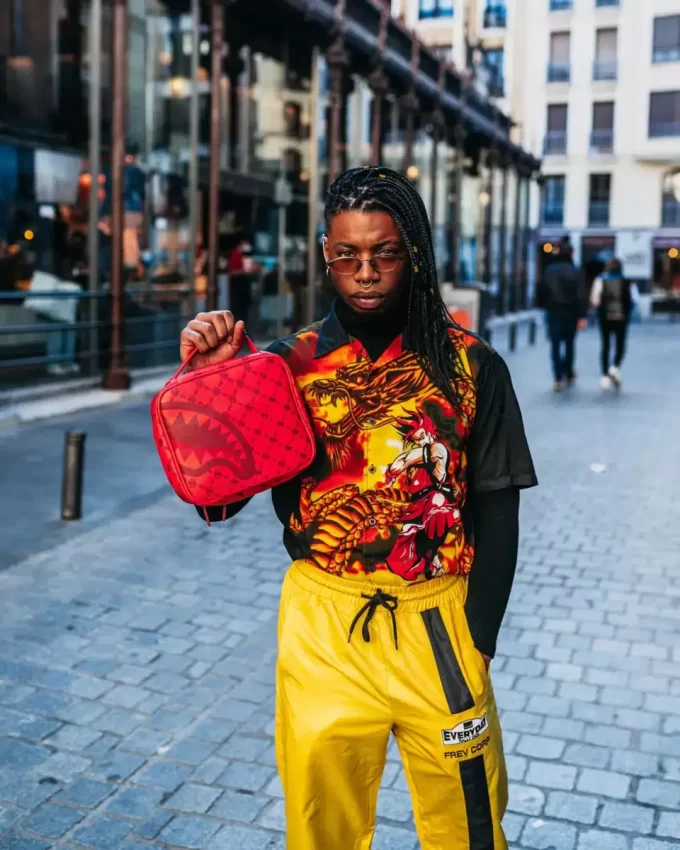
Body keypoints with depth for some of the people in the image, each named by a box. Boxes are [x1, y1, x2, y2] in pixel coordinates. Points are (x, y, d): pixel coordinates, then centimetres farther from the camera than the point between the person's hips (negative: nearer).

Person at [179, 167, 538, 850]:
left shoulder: (470, 366, -4)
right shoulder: (288, 364, -2)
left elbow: (496, 510, 0)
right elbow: (216, 501, -4)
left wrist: (477, 638, -4)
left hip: (438, 620, 0)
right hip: (322, 621, 1)